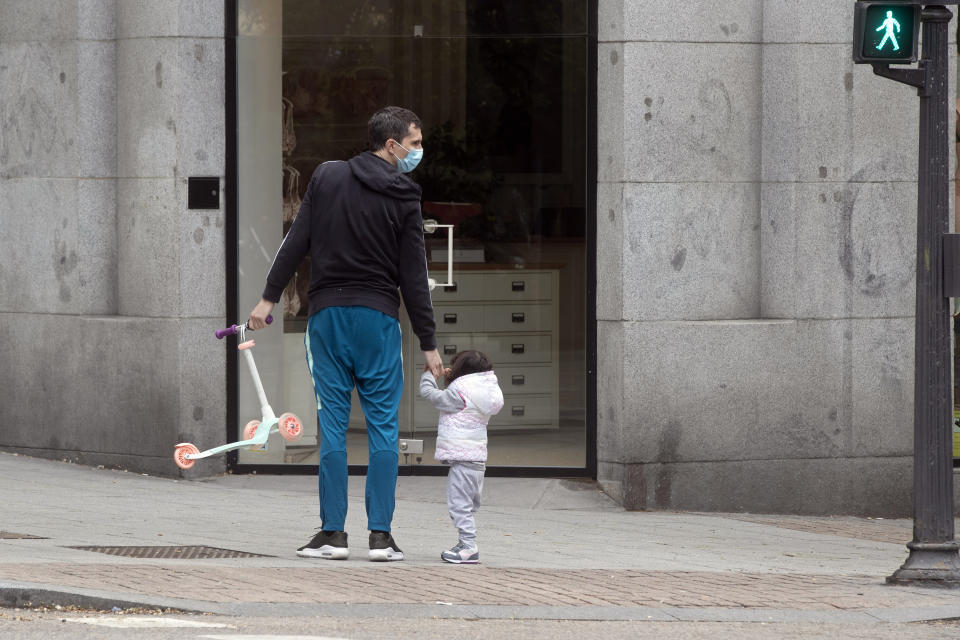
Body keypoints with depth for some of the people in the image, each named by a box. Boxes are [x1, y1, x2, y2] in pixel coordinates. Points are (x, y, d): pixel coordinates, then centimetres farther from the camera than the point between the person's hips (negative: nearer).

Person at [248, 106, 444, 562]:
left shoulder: (327, 177, 4)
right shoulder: (403, 199, -3)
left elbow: (296, 242, 2)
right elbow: (413, 276, -2)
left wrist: (269, 297, 7)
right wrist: (428, 343, 3)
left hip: (328, 315, 2)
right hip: (379, 318, -2)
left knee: (332, 424, 3)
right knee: (383, 426, 3)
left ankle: (333, 533, 1)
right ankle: (380, 535, -1)